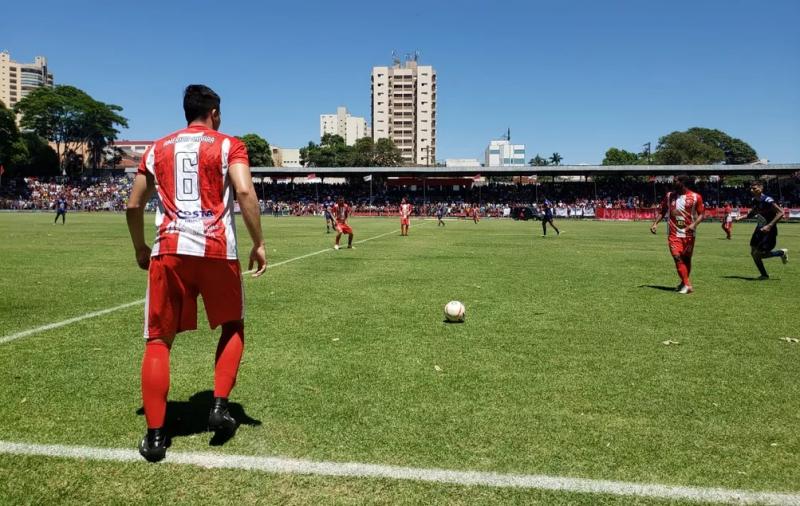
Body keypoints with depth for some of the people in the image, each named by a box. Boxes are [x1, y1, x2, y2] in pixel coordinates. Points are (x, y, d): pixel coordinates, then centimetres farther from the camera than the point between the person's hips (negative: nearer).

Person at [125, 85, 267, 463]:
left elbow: (133, 205, 18)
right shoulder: (228, 145, 7)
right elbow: (245, 192, -10)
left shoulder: (158, 149, 17)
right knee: (233, 325, 21)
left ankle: (154, 436, 8)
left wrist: (140, 248, 31)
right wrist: (258, 243, -5)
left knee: (158, 340, 9)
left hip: (169, 250, 2)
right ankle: (219, 406, 13)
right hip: (217, 251, -2)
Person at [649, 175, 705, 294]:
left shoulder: (695, 197, -4)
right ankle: (687, 285, -14)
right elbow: (662, 211, 13)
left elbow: (701, 214, -1)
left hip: (689, 234, -1)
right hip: (674, 234, 1)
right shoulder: (669, 195, 5)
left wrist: (694, 224, -18)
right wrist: (655, 223, 1)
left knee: (686, 259, 8)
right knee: (677, 257, -15)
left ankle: (684, 283, 27)